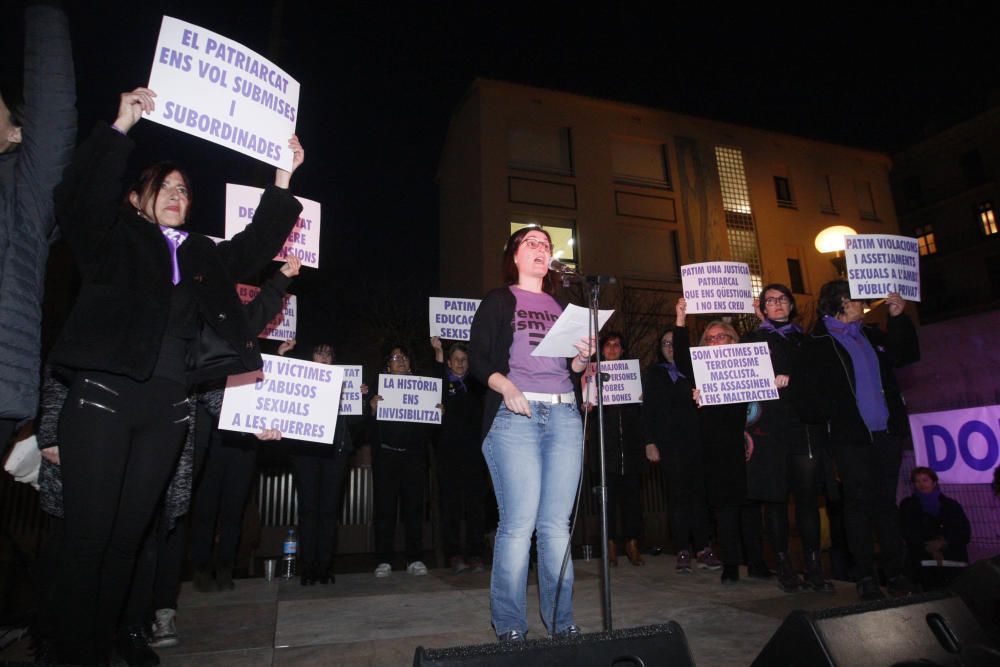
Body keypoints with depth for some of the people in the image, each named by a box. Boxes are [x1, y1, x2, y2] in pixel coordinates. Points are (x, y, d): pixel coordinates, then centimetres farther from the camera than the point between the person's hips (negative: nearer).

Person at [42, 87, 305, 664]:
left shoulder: (203, 255, 17)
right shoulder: (114, 238, 6)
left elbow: (256, 246, 18)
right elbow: (78, 198, -11)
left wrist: (283, 180, 13)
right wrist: (121, 128, -17)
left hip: (167, 409, 4)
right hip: (105, 397, -4)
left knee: (128, 537, 9)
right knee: (87, 538, -3)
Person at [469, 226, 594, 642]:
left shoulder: (562, 306, 22)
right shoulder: (498, 300, 9)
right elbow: (478, 357, -1)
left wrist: (582, 359, 0)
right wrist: (506, 387, -17)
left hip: (564, 414, 4)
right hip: (515, 414, -4)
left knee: (556, 523, 4)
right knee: (519, 523, -7)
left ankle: (561, 621, 16)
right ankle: (509, 626, 7)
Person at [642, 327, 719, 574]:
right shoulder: (654, 373, 11)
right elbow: (648, 410, 3)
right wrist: (650, 442, -4)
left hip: (696, 440, 2)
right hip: (670, 443, -2)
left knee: (700, 493, 0)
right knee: (677, 495, -3)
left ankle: (703, 549, 6)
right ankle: (683, 552, 2)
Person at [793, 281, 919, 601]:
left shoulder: (872, 335, 15)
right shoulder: (818, 343, -4)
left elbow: (907, 355, 20)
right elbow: (804, 388, -10)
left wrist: (899, 318, 11)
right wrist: (829, 417, -11)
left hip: (887, 431, 5)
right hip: (851, 436, -5)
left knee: (886, 500, 10)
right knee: (859, 502, 0)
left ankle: (895, 571, 18)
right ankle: (865, 576, 9)